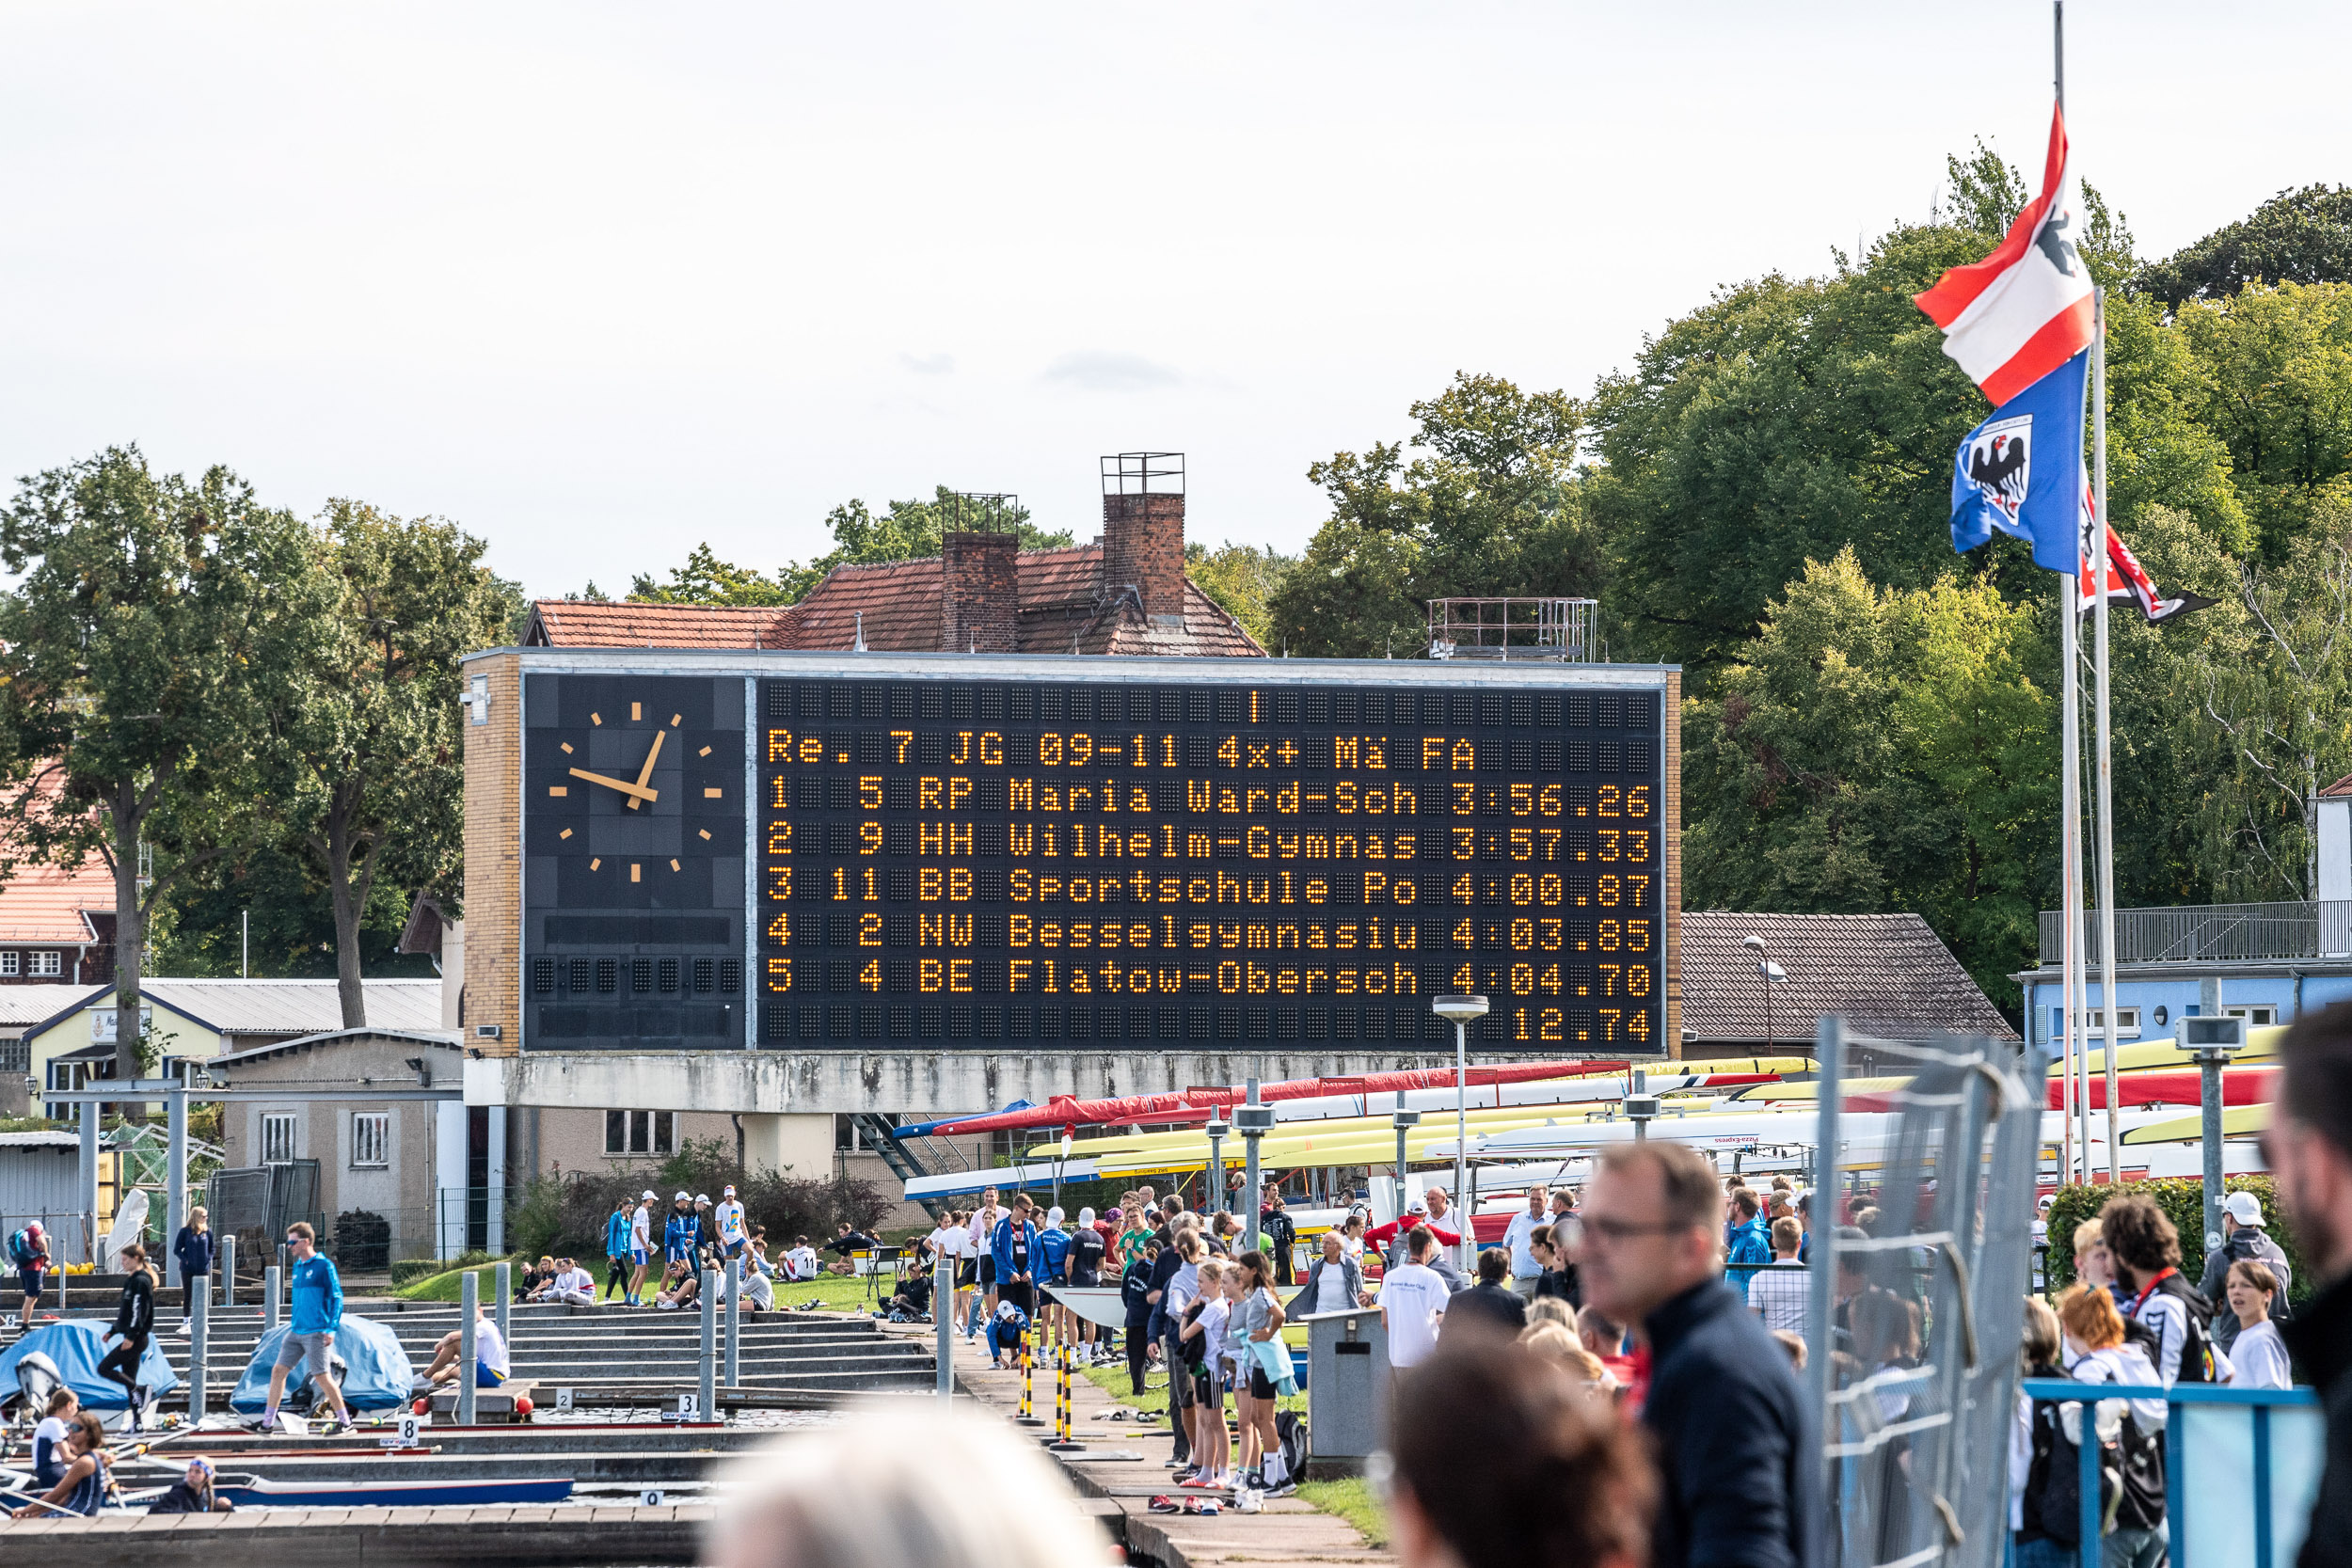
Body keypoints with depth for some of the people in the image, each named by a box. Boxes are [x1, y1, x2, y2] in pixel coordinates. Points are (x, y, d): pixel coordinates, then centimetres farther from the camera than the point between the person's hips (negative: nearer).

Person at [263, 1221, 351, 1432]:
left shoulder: (324, 1265, -9)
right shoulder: (298, 1267, 14)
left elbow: (337, 1298, -11)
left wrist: (331, 1329, -17)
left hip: (316, 1333, -8)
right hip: (296, 1331, 8)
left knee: (322, 1377, -6)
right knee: (278, 1370, 2)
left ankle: (344, 1420, 5)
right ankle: (267, 1421, 6)